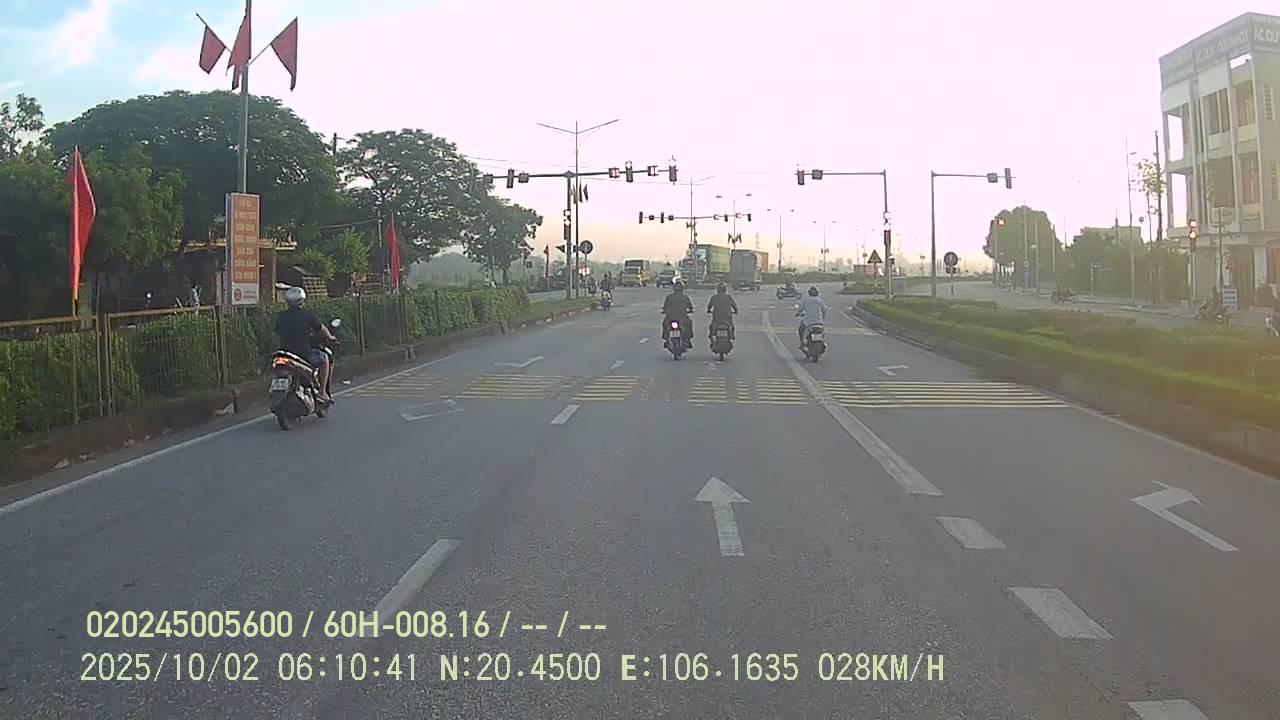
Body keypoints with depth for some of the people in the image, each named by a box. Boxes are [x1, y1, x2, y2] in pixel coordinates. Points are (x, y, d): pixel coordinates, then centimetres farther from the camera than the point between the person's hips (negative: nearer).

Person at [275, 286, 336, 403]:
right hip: (304, 353, -4)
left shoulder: (280, 317, 4)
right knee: (324, 358, 20)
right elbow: (321, 329, 6)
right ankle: (322, 391, 14)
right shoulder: (308, 315, -4)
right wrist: (329, 337, 27)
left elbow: (277, 332, 15)